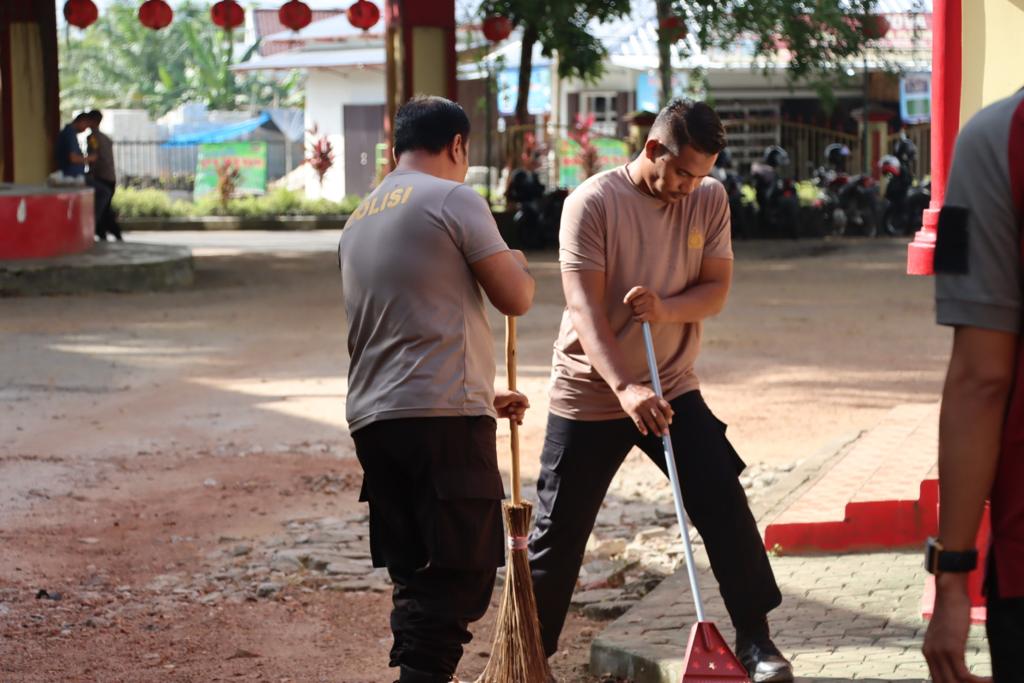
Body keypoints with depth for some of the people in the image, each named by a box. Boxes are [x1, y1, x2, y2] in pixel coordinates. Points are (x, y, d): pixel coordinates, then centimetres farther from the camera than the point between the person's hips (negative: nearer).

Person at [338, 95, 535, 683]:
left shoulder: (359, 221, 21)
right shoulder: (454, 200, -4)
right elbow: (515, 299, -3)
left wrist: (483, 396, 30)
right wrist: (518, 265, 20)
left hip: (373, 418, 8)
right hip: (444, 418, -8)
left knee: (416, 579, 13)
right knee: (461, 577, -7)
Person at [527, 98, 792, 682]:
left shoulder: (710, 200, -2)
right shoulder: (593, 203, -17)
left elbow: (717, 289, -4)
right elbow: (585, 308, -23)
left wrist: (665, 309, -27)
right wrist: (624, 388, -36)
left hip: (673, 389, 3)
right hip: (590, 394, -3)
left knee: (725, 506, -5)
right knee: (560, 532, 2)